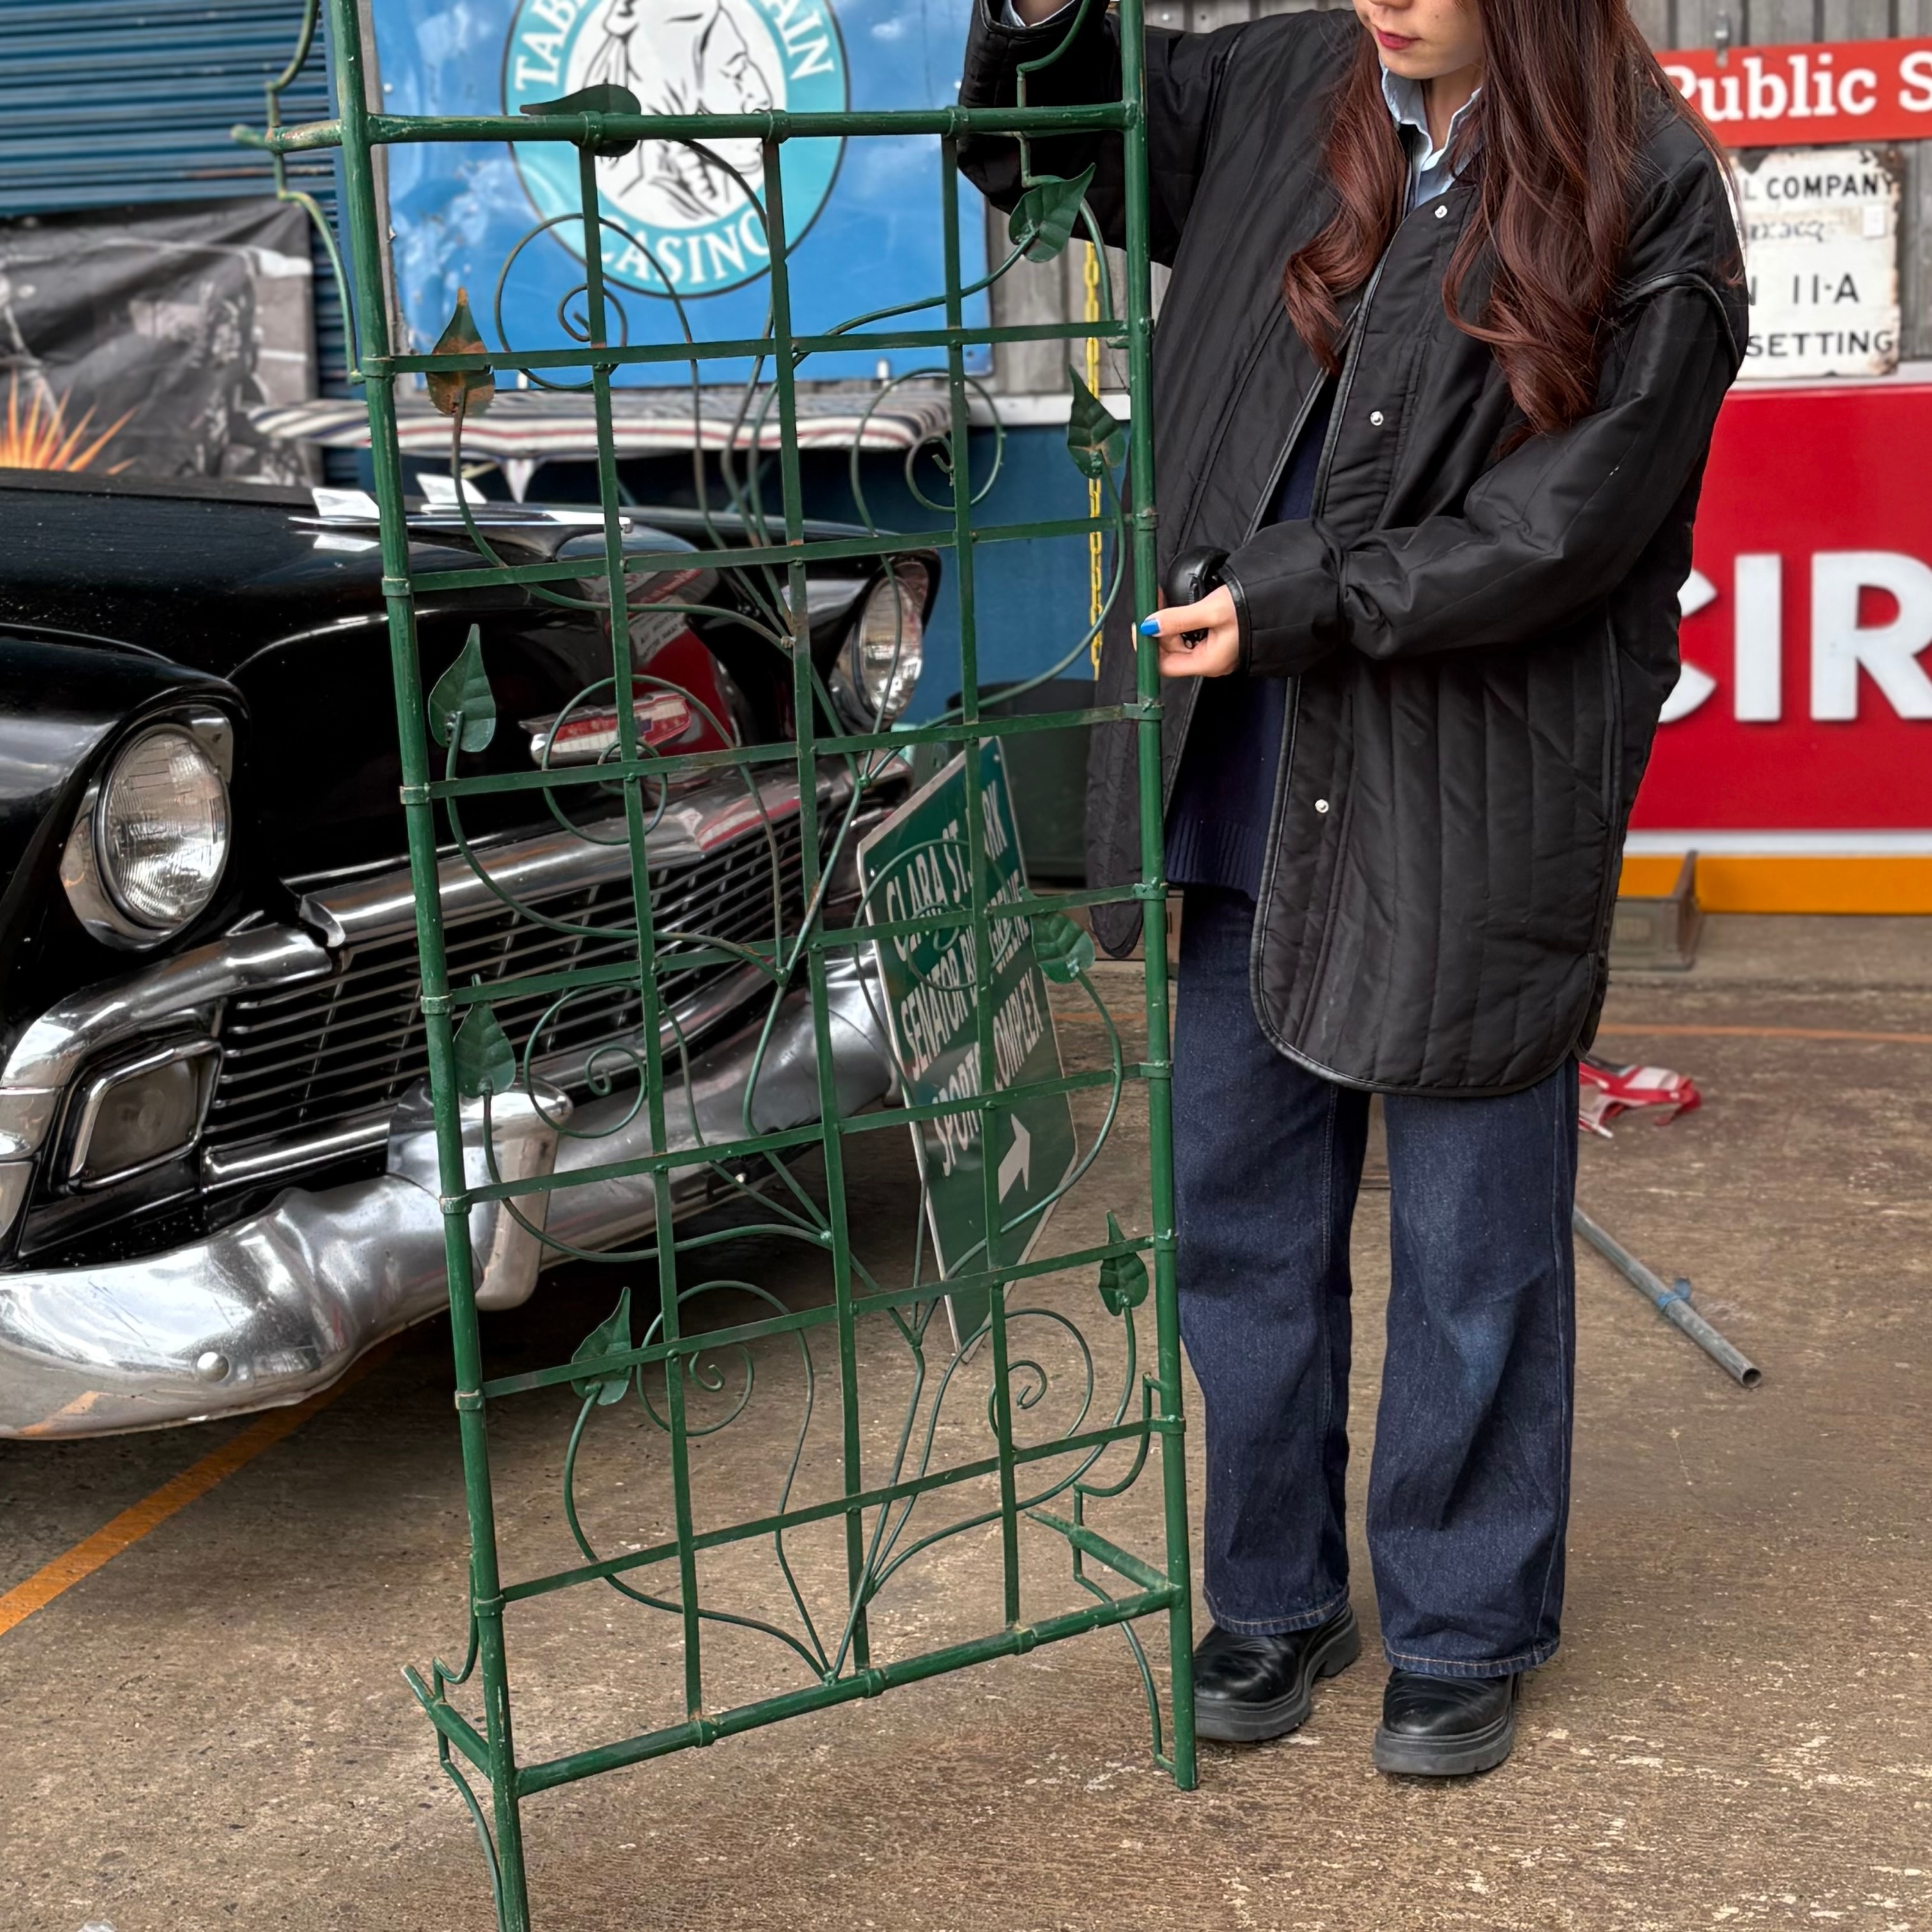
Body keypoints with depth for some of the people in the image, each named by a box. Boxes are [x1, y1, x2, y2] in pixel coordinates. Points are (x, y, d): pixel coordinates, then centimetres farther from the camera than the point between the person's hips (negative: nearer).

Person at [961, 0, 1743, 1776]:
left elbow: (1562, 532, -13)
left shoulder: (1652, 204, -9)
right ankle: (1275, 1602, 34)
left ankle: (1465, 1634, 30)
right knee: (1243, 1219, 14)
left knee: (1473, 1250, 9)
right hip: (1245, 784, 5)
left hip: (1478, 812, -5)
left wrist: (1297, 603, -15)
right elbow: (1027, 149, 18)